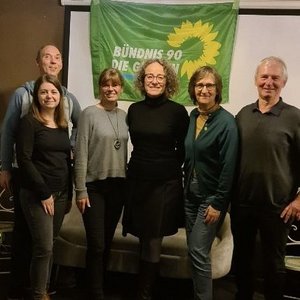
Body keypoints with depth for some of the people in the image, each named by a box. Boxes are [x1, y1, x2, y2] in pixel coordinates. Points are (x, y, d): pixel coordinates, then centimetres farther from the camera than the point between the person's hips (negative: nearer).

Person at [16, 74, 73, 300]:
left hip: (61, 193, 5)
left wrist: (69, 192, 5)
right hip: (37, 194, -5)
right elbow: (24, 159, -13)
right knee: (44, 247, -5)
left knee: (49, 244, 11)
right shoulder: (29, 122, -7)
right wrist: (44, 193, -15)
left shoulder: (63, 124, 11)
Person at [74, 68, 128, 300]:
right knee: (96, 245, -4)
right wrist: (80, 190, -12)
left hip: (117, 186, 5)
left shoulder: (124, 116, 7)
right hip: (94, 186, -5)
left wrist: (127, 183, 11)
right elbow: (81, 154, -10)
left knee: (107, 242, 13)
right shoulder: (90, 114, -7)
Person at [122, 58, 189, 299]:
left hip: (165, 184, -3)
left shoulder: (178, 111, -7)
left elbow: (184, 150, 1)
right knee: (144, 239, 11)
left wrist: (167, 168, 4)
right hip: (137, 180, 3)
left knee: (153, 242, 4)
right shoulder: (134, 109, 5)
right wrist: (143, 165, 10)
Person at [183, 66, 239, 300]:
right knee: (194, 250, 14)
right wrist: (185, 188, 8)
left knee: (199, 252, -5)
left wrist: (218, 204, -17)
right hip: (191, 193, 6)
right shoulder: (192, 116, 5)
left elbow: (229, 166, -16)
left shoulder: (226, 122, -15)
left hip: (211, 197, -6)